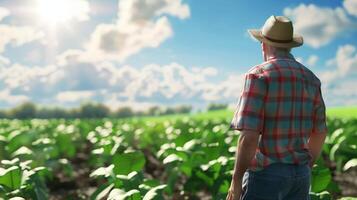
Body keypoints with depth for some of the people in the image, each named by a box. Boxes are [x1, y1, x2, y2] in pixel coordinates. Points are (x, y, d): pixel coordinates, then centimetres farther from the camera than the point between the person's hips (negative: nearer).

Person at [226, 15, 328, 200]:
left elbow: (249, 136, -21)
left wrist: (236, 181, -12)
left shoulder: (259, 75, -13)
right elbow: (319, 132, 15)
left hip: (265, 173, -7)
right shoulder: (310, 78, 9)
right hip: (299, 174, 7)